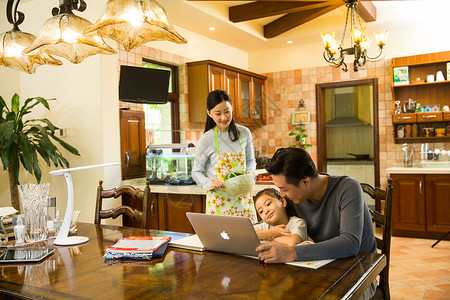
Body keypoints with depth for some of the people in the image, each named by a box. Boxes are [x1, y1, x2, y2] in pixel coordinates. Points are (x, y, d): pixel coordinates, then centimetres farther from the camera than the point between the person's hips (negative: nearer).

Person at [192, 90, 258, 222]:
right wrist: (209, 184, -17)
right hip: (219, 200, -3)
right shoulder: (206, 140, -6)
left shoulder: (244, 133, 4)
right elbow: (196, 172, 0)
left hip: (242, 198, 3)